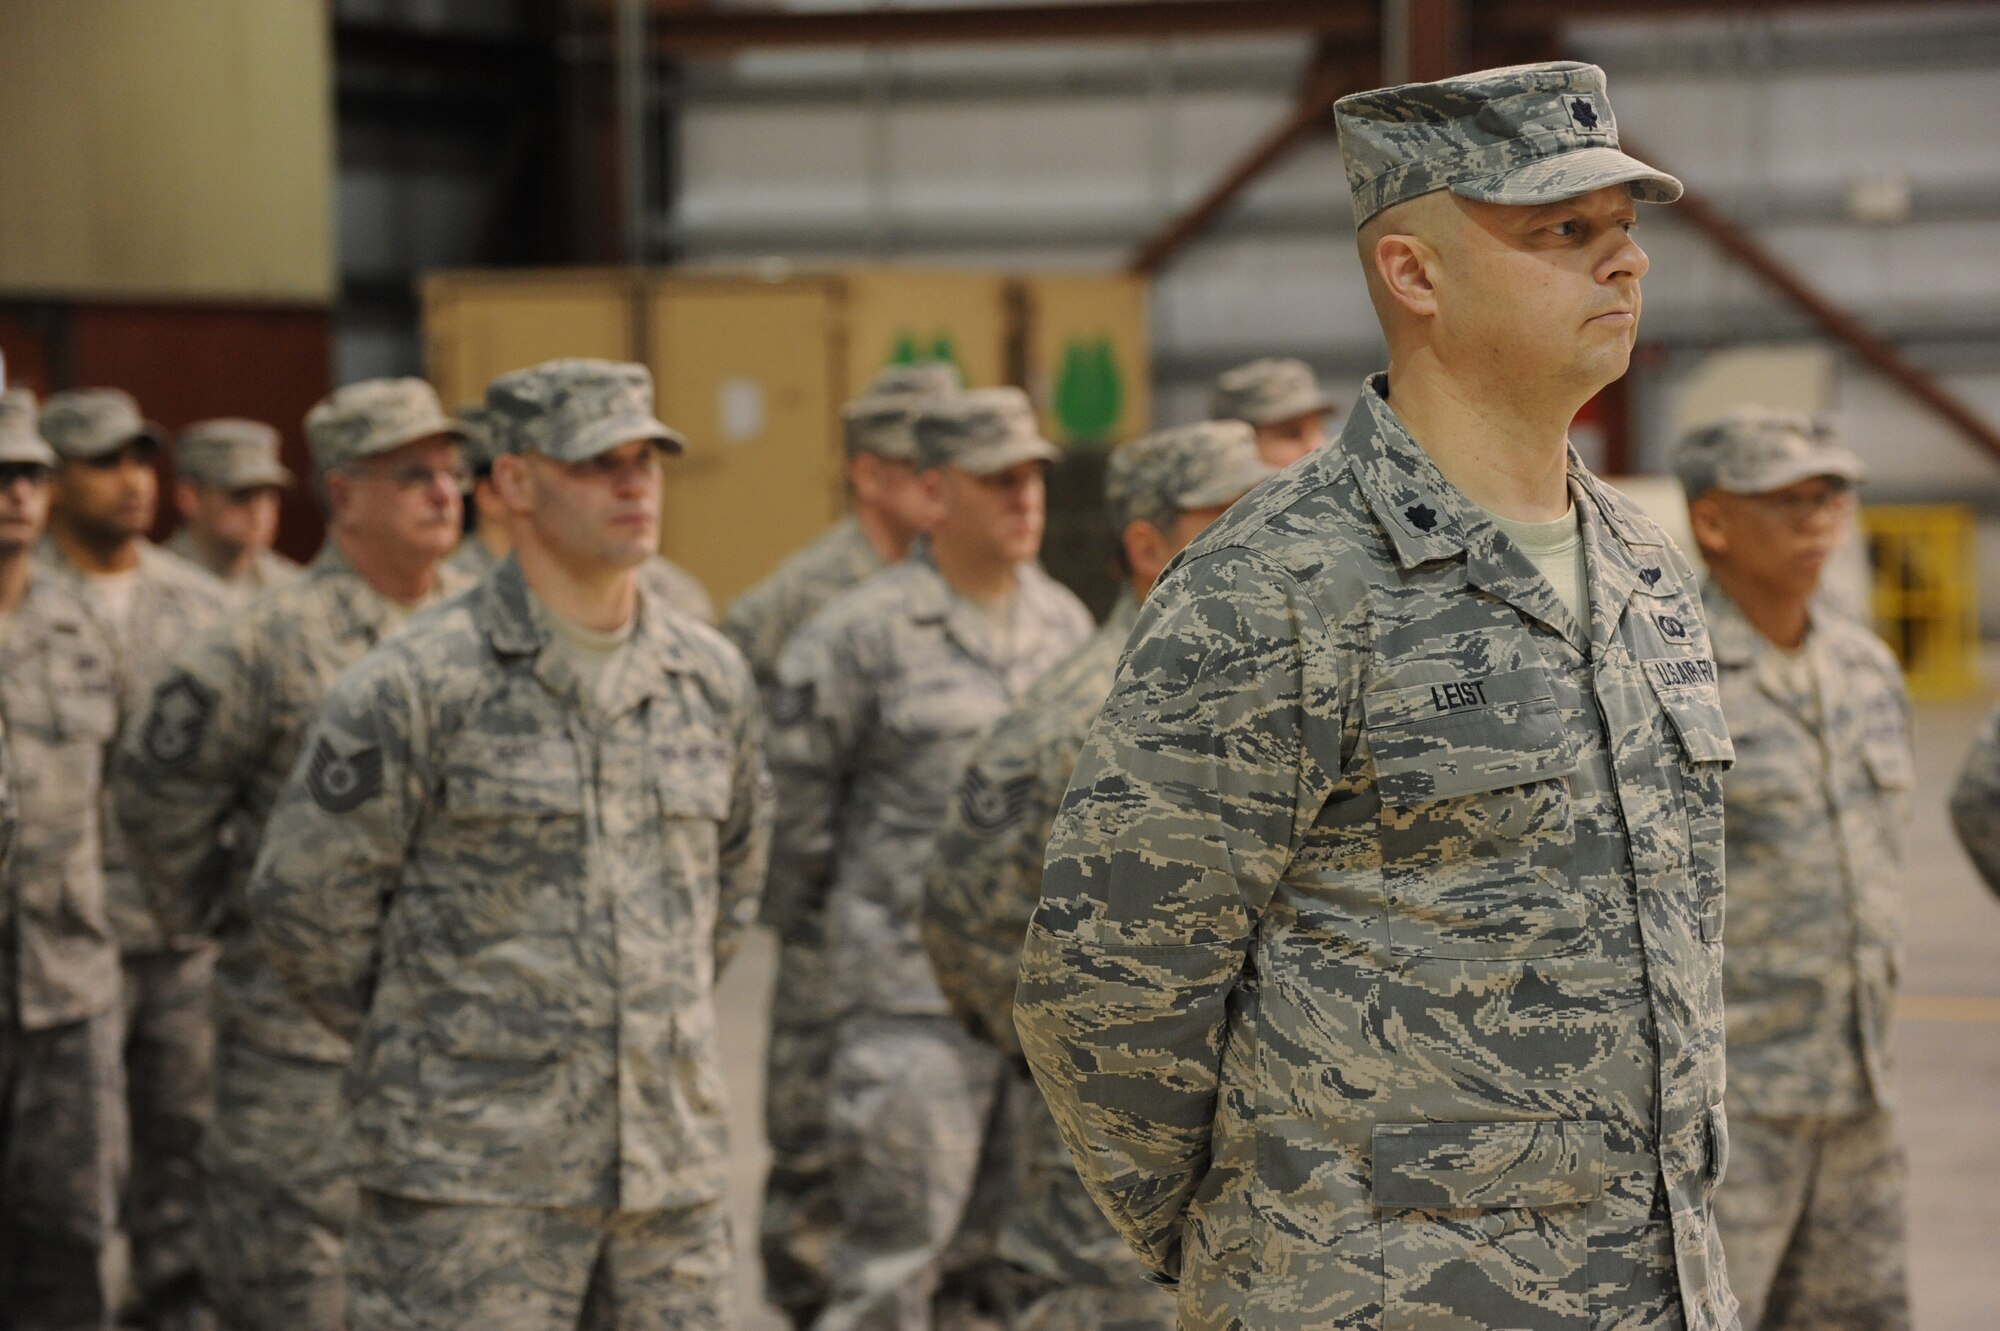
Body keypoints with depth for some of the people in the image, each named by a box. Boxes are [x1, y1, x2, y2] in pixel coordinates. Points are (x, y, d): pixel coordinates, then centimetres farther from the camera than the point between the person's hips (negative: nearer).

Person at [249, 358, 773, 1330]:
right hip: (472, 1177, -5)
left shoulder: (712, 678, 8)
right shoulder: (417, 685, -8)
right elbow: (302, 901, -4)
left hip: (672, 1167, 5)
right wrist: (429, 1044, 4)